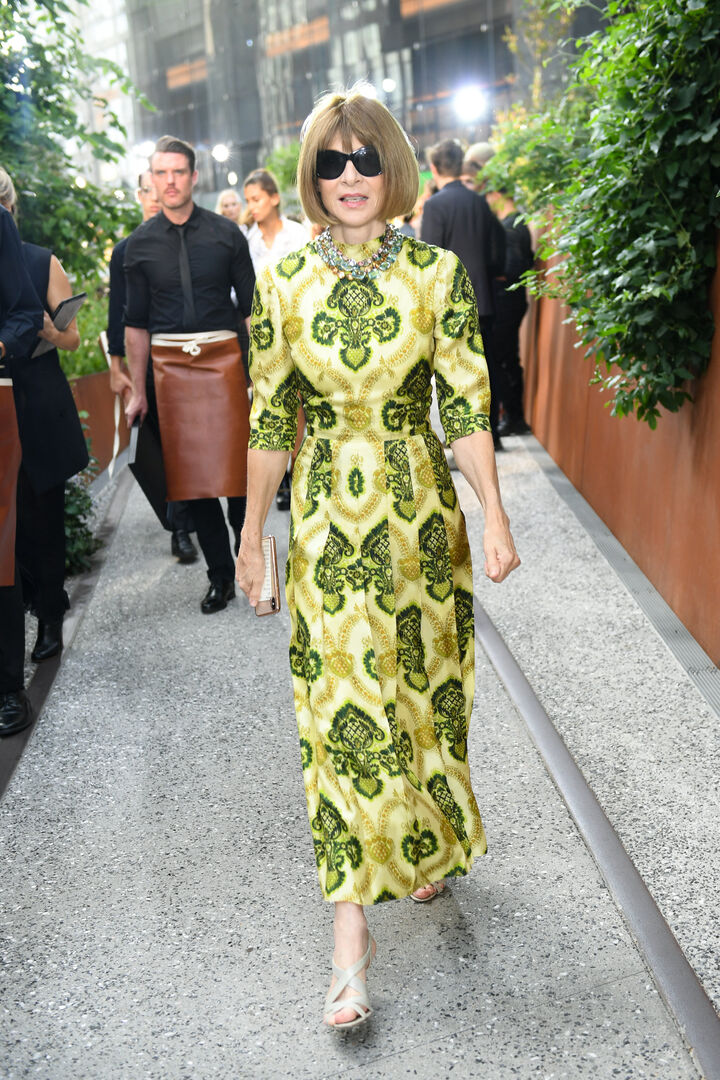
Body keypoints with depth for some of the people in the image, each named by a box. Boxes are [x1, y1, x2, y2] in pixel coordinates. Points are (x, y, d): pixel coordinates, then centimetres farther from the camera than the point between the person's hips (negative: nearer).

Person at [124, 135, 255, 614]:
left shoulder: (225, 233, 2)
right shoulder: (140, 244, 6)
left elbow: (251, 307, 5)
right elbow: (136, 322, 9)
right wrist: (138, 390, 7)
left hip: (223, 359, -1)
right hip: (170, 366, 2)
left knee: (238, 468, -1)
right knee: (192, 474, 4)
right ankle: (220, 575, 16)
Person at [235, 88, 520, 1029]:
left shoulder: (437, 271, -2)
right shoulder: (282, 284, 0)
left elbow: (467, 405, -2)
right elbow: (269, 420, 4)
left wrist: (494, 514, -8)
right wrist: (252, 530, 5)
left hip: (420, 509, 1)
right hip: (327, 518, 0)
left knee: (424, 688, 14)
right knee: (342, 710, 0)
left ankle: (426, 845, 43)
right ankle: (352, 933, 12)